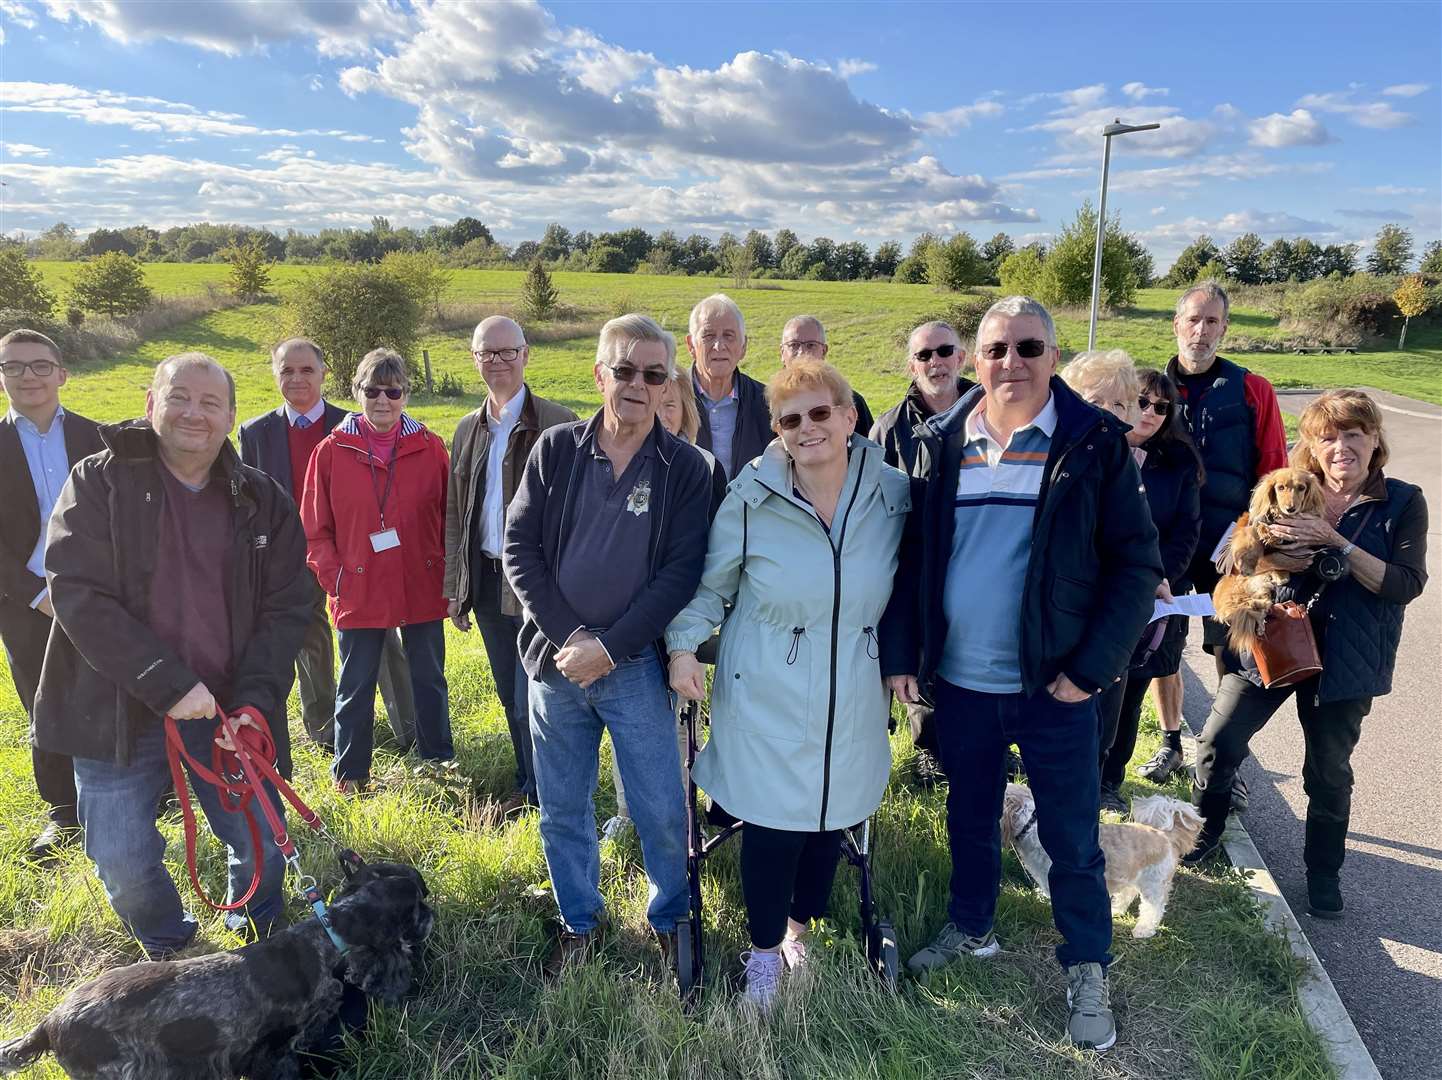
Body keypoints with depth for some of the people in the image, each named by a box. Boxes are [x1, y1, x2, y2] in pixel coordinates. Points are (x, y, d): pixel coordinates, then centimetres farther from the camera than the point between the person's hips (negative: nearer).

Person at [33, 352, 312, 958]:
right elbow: (79, 597, -14)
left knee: (261, 845, 8)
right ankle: (165, 948, 38)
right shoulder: (100, 483, -6)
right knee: (123, 862, 6)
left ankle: (261, 941, 40)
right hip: (119, 710, -1)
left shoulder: (262, 500, 1)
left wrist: (255, 700, -14)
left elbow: (286, 607, -1)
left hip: (229, 710, 2)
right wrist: (169, 685, -20)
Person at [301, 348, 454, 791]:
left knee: (429, 679, 15)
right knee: (356, 687, 11)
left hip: (423, 588, 1)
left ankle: (437, 759, 32)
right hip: (359, 593, -1)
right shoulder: (331, 451, -3)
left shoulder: (430, 447, -1)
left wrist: (449, 576, -1)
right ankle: (350, 774, 27)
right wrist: (333, 578, -7)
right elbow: (315, 528, 1)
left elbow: (449, 518, 3)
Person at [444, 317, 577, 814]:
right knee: (511, 695, 16)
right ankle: (529, 785, 32)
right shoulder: (468, 429, 12)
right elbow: (454, 512, 16)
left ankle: (543, 790, 16)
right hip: (487, 581, 6)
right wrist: (454, 587, 13)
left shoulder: (557, 422, -7)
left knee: (532, 699, -2)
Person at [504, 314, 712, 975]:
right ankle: (579, 921, 37)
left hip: (637, 666, -2)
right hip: (556, 660, 2)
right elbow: (519, 549, -2)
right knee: (562, 811, 14)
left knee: (662, 811, 6)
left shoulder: (686, 468, -4)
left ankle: (671, 918, 33)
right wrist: (569, 637, -11)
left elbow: (681, 572, -9)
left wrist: (608, 647, -15)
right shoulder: (555, 450, 0)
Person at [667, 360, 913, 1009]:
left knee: (831, 816, 14)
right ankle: (763, 952, 27)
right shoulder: (751, 498, -11)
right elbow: (709, 583, 1)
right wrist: (684, 646, -9)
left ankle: (798, 928, 40)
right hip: (766, 699, -3)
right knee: (772, 824, 2)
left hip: (852, 700, 3)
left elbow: (904, 591, 11)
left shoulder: (893, 495, -3)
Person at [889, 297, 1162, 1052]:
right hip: (958, 679, 3)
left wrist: (1092, 668, -13)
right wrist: (901, 652, 0)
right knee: (969, 817, 20)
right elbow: (911, 555, 4)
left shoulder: (1094, 444, -8)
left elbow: (1136, 563, -8)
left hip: (1053, 682, -2)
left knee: (1071, 837, 10)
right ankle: (971, 928, 43)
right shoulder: (942, 443, 0)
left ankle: (1087, 970, 32)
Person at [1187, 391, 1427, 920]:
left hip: (1343, 658, -2)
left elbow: (1406, 584, -15)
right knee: (1218, 743, 4)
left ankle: (1324, 873, 30)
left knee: (1329, 772, 10)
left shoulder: (1403, 503, -4)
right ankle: (1205, 830, 28)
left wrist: (1336, 544, -24)